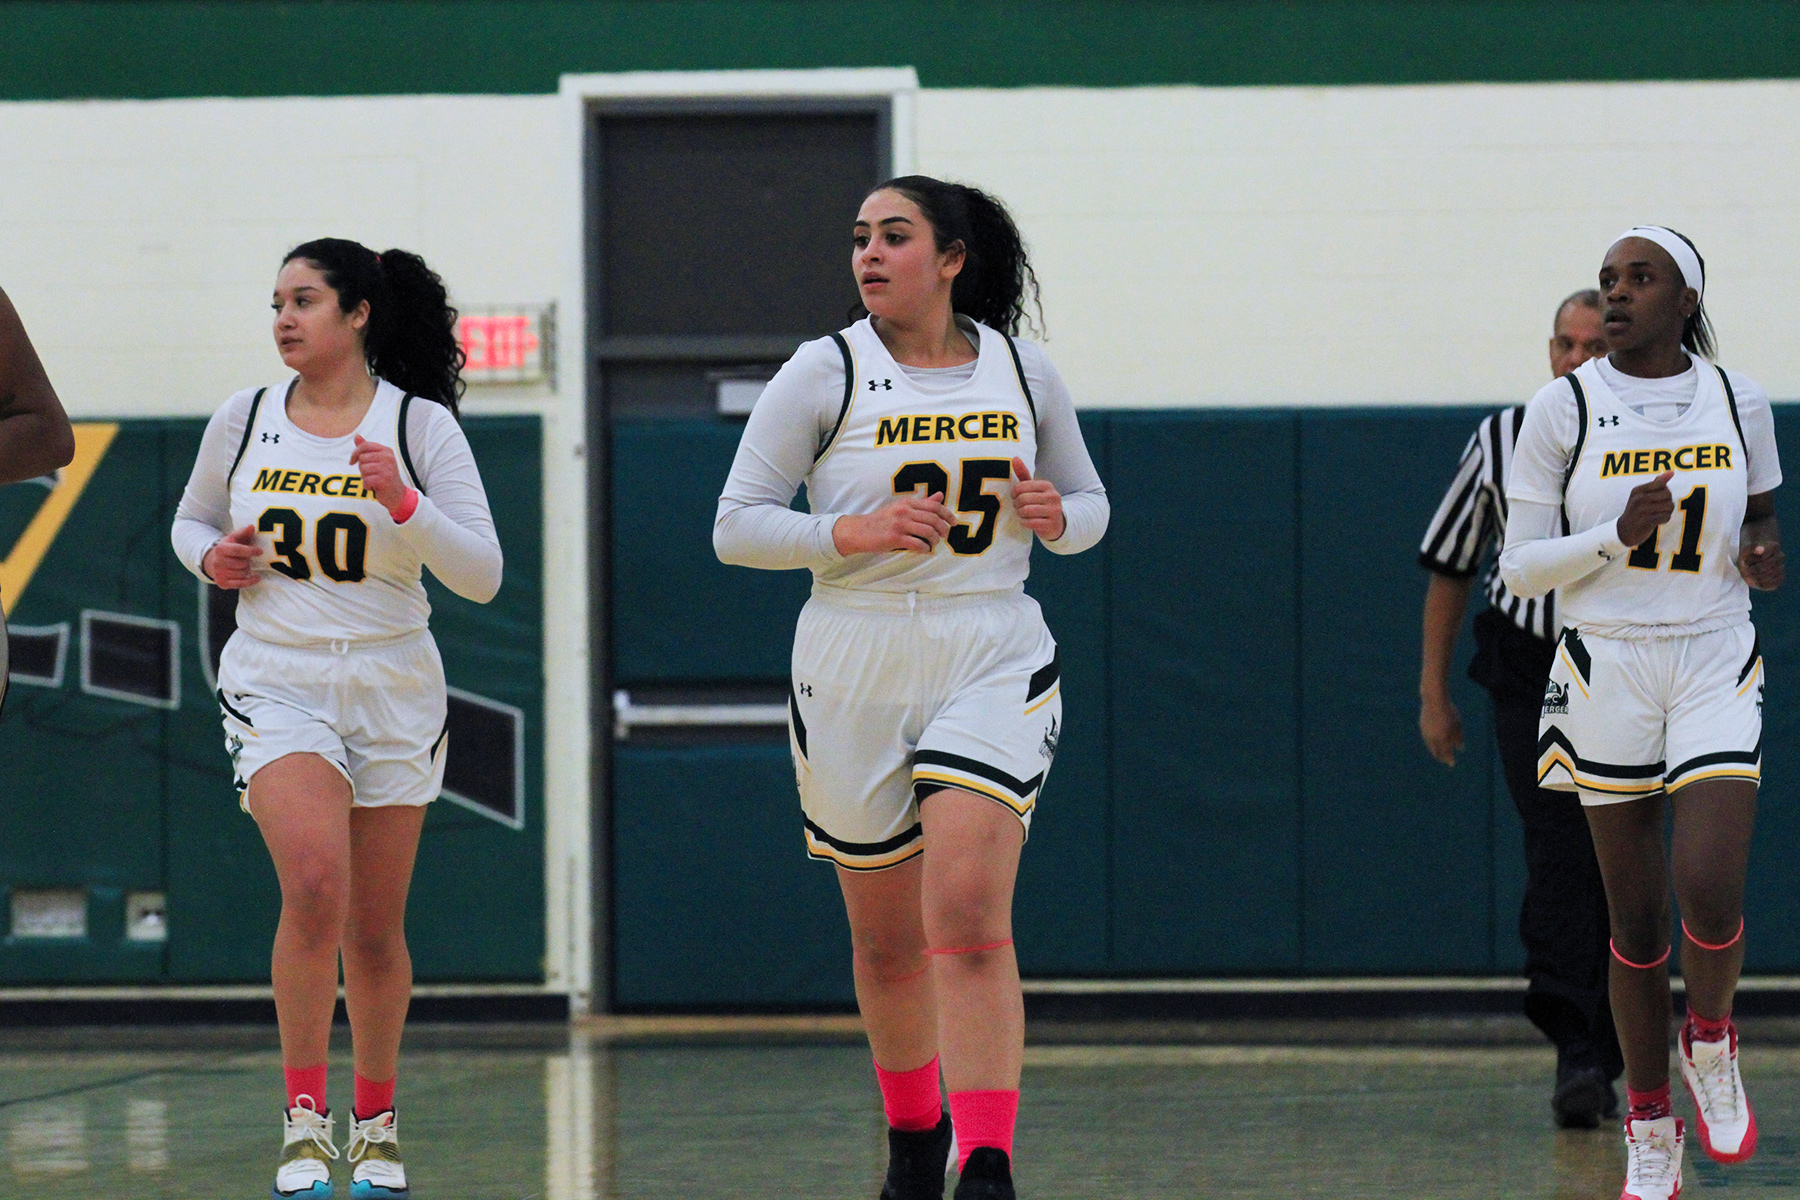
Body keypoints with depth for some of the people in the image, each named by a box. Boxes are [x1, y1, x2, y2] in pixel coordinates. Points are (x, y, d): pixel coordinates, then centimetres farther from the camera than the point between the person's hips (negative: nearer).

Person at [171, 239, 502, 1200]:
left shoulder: (421, 427, -4)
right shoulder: (242, 422, 2)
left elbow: (481, 577, -8)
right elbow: (192, 518, 20)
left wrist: (402, 503, -22)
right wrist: (212, 557, -3)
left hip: (394, 692, 0)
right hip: (276, 682, 0)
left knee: (375, 929, 7)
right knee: (315, 887, -23)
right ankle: (303, 1123, -14)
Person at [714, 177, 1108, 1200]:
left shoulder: (1025, 374, 4)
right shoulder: (824, 374, -2)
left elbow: (1089, 502, 18)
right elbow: (736, 525, -4)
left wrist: (1056, 517, -6)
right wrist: (856, 533, -19)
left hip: (993, 664, -1)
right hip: (855, 673, 1)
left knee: (970, 920, -19)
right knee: (888, 940, 11)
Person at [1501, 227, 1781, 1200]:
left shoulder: (1738, 404, 2)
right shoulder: (1563, 409, -4)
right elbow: (1518, 565, -3)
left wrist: (1764, 555, -3)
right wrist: (1617, 536, -18)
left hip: (1716, 665, 1)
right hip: (1608, 671, 0)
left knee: (1710, 893, -18)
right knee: (1635, 915, 2)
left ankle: (1711, 1045, 14)